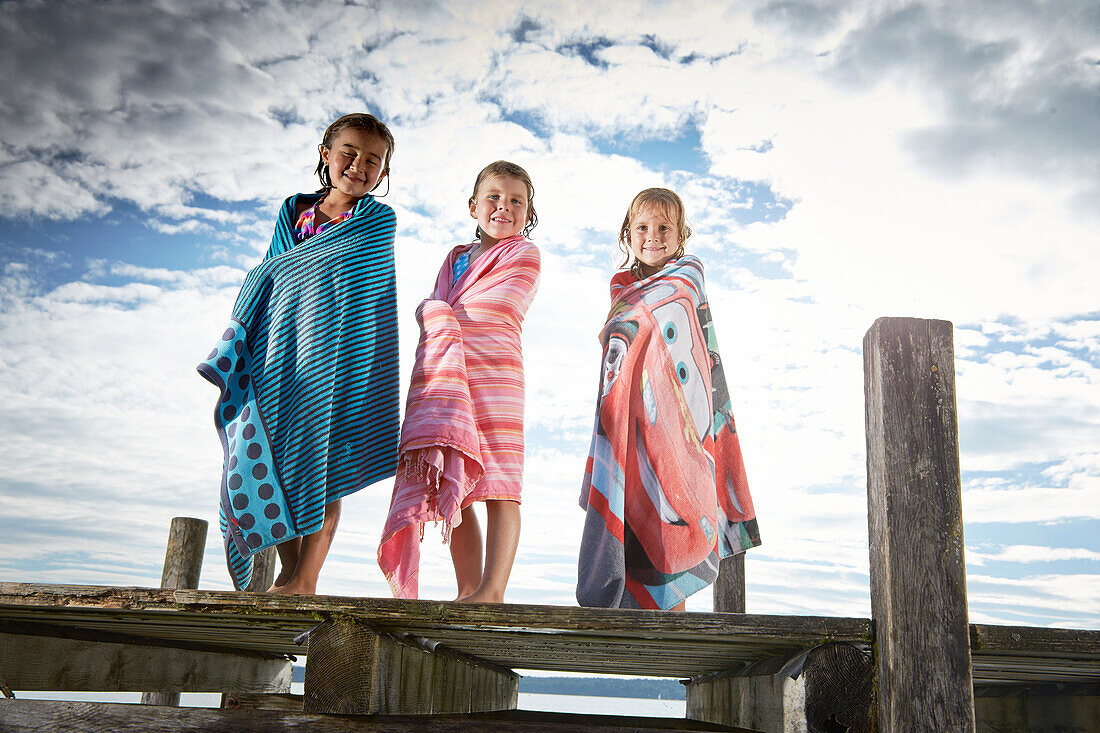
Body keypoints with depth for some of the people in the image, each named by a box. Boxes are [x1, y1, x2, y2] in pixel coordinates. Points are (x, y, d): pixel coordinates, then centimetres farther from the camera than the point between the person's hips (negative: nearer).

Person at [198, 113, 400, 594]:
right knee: (260, 450, -3)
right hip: (280, 352, 4)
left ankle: (305, 577, -5)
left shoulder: (378, 220, 7)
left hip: (333, 354, -4)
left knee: (320, 456, -8)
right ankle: (288, 571, 4)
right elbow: (266, 281, 17)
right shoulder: (293, 212, 18)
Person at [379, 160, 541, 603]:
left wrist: (443, 313, 6)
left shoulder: (524, 255, 8)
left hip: (494, 371, -6)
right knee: (454, 489, 2)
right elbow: (429, 314, 21)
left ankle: (492, 590, -15)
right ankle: (467, 591, 6)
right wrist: (433, 315, 0)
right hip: (443, 377, 6)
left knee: (499, 484, -12)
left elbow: (495, 310, -2)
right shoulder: (455, 257, 26)